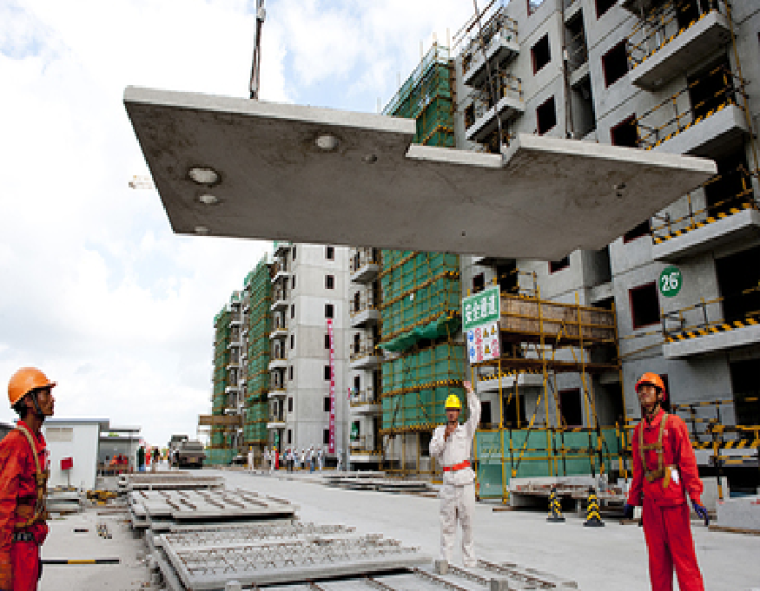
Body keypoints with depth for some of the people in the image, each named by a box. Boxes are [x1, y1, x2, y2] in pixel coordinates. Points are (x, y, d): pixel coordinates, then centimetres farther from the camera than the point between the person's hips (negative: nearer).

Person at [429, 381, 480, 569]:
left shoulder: (466, 429, 9)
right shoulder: (439, 430, 13)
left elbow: (476, 412, -7)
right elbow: (433, 451, 1)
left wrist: (470, 392, -17)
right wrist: (445, 436, -11)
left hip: (465, 478, -1)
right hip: (448, 479, 1)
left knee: (467, 519, 2)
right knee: (447, 521, 2)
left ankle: (470, 559, 12)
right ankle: (445, 559, 8)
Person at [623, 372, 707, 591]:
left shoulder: (673, 423, -3)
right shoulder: (639, 430, 12)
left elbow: (687, 461, -7)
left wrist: (695, 497, -14)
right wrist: (632, 499, 18)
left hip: (673, 498, -5)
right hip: (650, 501, 5)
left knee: (682, 554, -3)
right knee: (657, 556, 10)